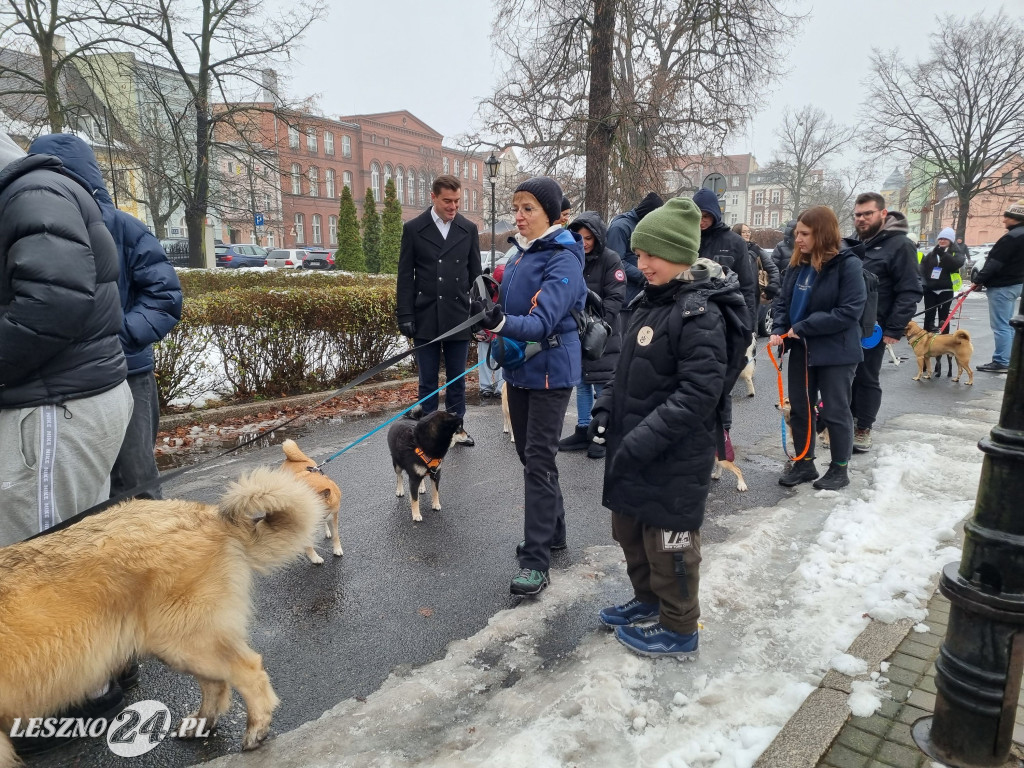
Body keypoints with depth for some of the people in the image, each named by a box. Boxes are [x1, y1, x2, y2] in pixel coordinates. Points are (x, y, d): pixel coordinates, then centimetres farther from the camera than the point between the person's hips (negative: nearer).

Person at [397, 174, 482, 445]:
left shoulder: (469, 229, 5)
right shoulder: (413, 228, 0)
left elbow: (475, 275, 8)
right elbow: (405, 277, 0)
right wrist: (405, 315, -6)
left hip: (458, 318, 1)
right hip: (425, 318, -1)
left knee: (457, 378, 10)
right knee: (428, 380, 7)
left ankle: (456, 426, 24)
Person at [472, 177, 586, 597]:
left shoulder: (562, 260, -17)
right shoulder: (520, 254, 9)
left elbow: (542, 322, -29)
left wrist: (502, 323, -44)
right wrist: (495, 327, 5)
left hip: (549, 372, -9)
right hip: (519, 367, 9)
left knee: (539, 461, -7)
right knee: (528, 453, 16)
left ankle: (536, 561, 1)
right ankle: (552, 530, 34)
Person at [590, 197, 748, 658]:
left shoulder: (701, 313, -18)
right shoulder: (651, 300, 9)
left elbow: (698, 393, -24)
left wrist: (642, 441, -26)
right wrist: (606, 407, 4)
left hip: (675, 457, -9)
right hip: (633, 448, 9)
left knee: (668, 541, 6)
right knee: (630, 529, 21)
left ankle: (679, 631, 27)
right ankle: (648, 602, 43)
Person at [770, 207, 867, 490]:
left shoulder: (847, 264, -15)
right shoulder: (796, 265, 5)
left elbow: (849, 311, -21)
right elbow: (783, 302, 9)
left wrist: (802, 328, -21)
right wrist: (778, 330, -11)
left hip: (836, 352, -6)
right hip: (801, 349, 6)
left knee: (835, 411, 6)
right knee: (799, 409, 13)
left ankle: (840, 469, 23)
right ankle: (804, 463, 28)